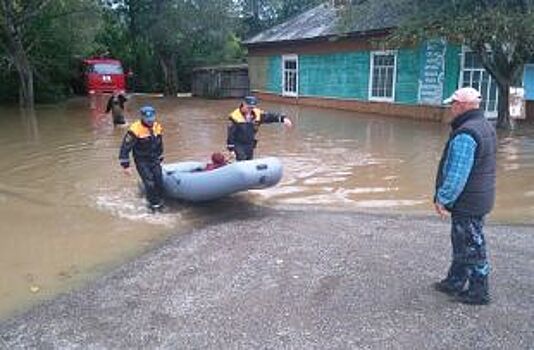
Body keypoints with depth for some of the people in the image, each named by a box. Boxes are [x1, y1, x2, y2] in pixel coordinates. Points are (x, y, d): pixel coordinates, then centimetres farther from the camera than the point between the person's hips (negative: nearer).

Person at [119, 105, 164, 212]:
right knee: (150, 184, -12)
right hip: (142, 162, -5)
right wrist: (125, 165, -14)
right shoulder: (135, 130, -19)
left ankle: (160, 203, 22)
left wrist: (160, 159, 22)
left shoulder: (157, 127, 1)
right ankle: (154, 206, 2)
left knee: (159, 182, 3)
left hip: (154, 160, 5)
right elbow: (125, 147, -15)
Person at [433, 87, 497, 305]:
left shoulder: (465, 134, -23)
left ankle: (479, 292, 15)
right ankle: (455, 282, 32)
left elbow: (457, 174, -25)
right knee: (462, 242, 19)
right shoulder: (486, 127, 11)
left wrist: (443, 198, -16)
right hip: (480, 199, 10)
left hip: (467, 202, -10)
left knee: (472, 246, 2)